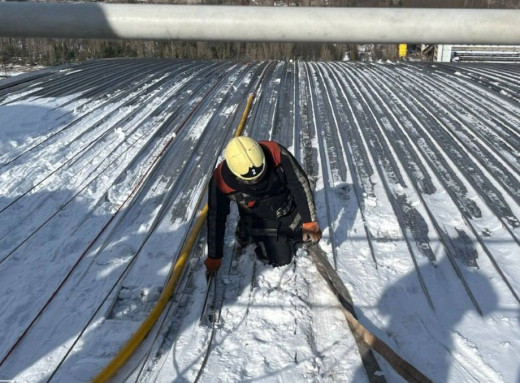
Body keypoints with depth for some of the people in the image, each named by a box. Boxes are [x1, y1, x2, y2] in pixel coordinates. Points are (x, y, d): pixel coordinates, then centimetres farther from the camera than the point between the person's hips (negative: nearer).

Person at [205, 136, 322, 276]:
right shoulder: (221, 180, -33)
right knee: (281, 260, -5)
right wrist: (214, 258, -13)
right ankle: (245, 234, 17)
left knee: (313, 235, 12)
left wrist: (309, 221, -18)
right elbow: (216, 219, -20)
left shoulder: (276, 154, -35)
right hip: (261, 222, -2)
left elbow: (300, 184, -22)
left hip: (291, 211, 2)